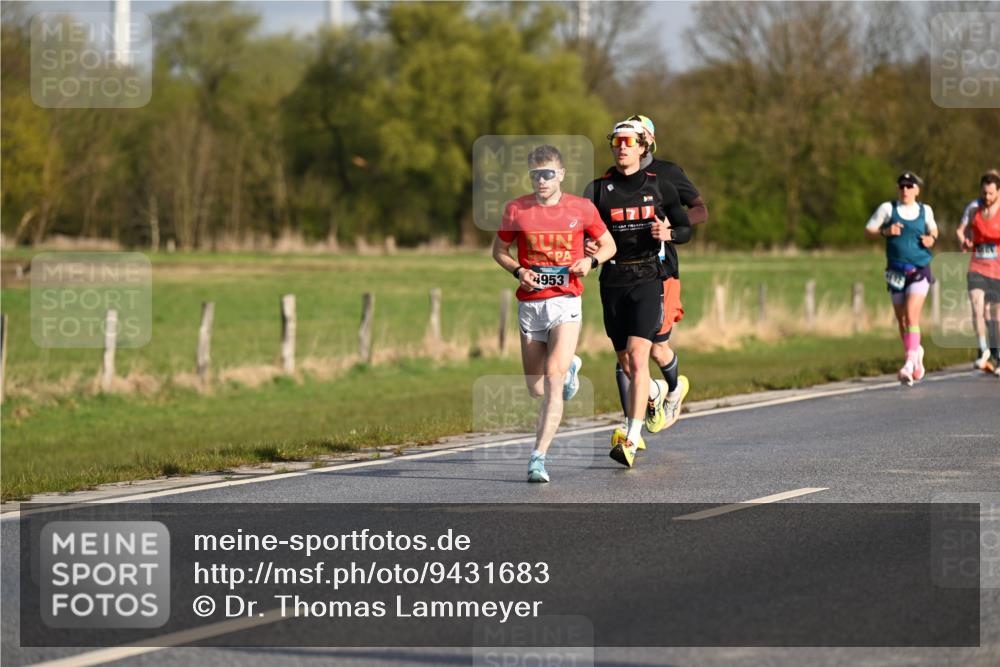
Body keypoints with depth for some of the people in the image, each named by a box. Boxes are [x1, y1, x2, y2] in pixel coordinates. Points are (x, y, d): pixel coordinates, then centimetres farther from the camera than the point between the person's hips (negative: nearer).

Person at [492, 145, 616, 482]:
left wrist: (591, 261, -8)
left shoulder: (581, 208, 0)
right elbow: (499, 250, 14)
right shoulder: (516, 209, 2)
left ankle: (539, 456, -18)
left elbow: (609, 244, 13)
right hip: (530, 304, 3)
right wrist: (518, 271, -6)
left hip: (566, 302, -2)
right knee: (536, 389, 11)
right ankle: (570, 366, 46)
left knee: (552, 380, -18)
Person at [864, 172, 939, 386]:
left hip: (919, 271, -2)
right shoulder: (888, 209, 0)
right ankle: (916, 351, 34)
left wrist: (931, 239, 0)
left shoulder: (925, 210, 5)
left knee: (911, 315, -17)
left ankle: (910, 362, -20)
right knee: (901, 320, 9)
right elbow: (868, 231, 3)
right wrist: (885, 232, -15)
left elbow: (933, 230, 22)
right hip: (896, 271, 2)